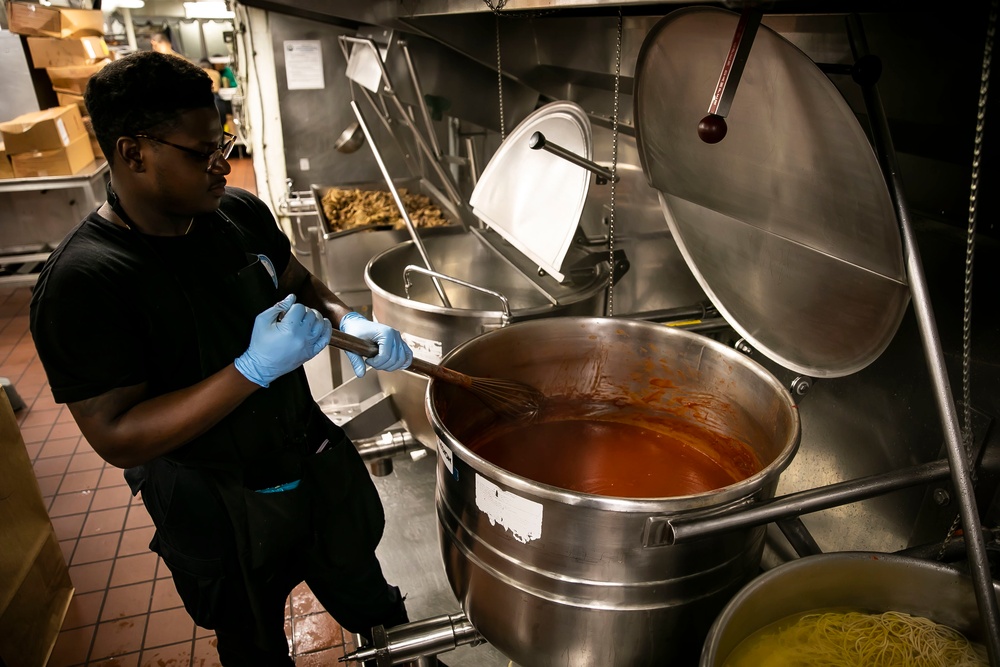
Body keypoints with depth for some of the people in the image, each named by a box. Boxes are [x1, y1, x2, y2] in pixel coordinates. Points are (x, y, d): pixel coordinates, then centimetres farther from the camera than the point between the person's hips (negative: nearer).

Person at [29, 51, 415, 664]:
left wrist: (349, 324, -13)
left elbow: (300, 285, 9)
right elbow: (118, 438, -25)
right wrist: (254, 369, -36)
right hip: (221, 513, -5)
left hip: (317, 464, 5)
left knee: (365, 597, 29)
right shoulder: (81, 283, -25)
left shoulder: (240, 212, -7)